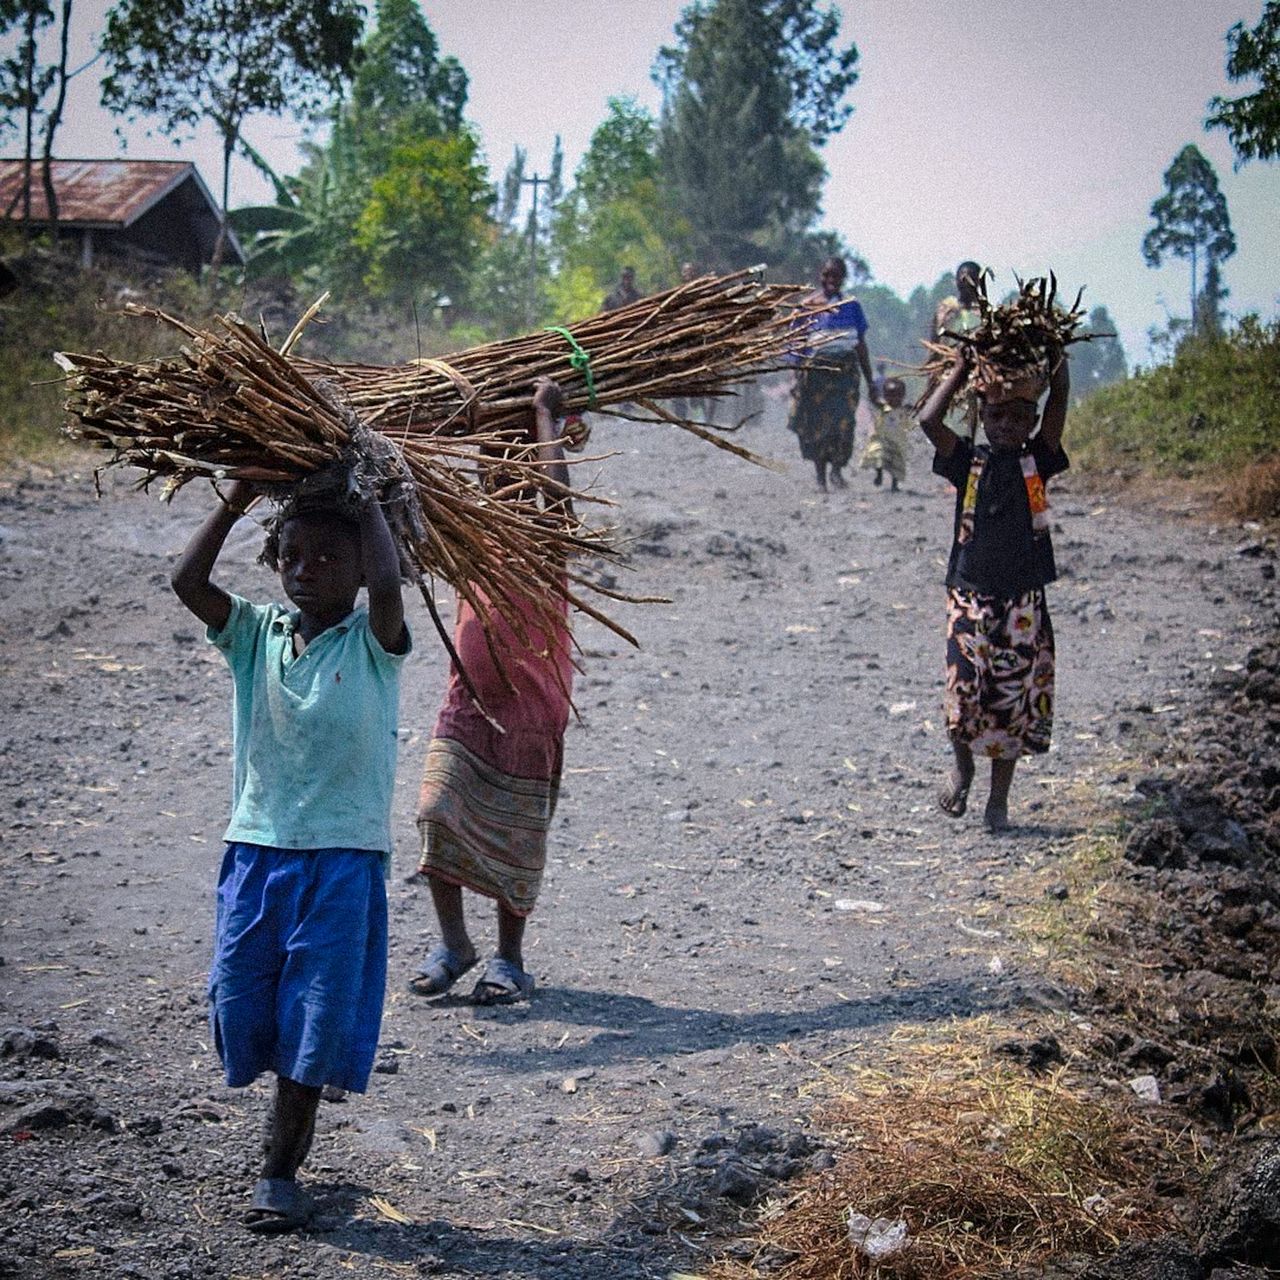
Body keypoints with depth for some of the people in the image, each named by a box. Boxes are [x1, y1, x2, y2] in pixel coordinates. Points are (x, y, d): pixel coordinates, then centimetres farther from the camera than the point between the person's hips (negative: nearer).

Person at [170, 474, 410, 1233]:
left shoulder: (373, 643, -5)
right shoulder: (256, 635, 5)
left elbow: (387, 583, -26)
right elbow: (188, 581, -8)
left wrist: (366, 500, -13)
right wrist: (237, 502, -7)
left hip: (344, 856, -4)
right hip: (257, 848, 4)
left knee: (316, 1016, 2)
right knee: (239, 998, 8)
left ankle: (281, 1172, 14)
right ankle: (292, 1122, 35)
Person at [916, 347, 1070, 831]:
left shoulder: (1037, 461, 4)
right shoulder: (968, 461, 2)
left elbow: (1059, 400, -6)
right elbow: (929, 420, -12)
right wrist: (961, 368, -7)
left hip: (1023, 604, 1)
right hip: (970, 599, -1)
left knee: (1013, 702, 4)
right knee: (964, 694, -9)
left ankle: (999, 799, 19)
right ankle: (962, 765, 24)